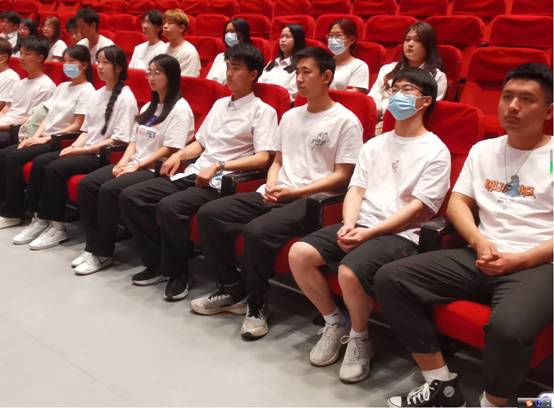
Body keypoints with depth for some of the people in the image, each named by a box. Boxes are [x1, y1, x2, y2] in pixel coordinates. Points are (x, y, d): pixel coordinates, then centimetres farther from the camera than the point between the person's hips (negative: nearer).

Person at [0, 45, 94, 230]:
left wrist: (47, 138, -13)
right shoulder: (62, 87, 17)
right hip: (45, 137, 8)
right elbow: (49, 116, 15)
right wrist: (36, 135, -2)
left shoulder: (86, 91, -8)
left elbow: (77, 126, -13)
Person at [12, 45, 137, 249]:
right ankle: (39, 219, -4)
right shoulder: (97, 94, 15)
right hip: (86, 150, 8)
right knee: (40, 162, -8)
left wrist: (86, 149, -17)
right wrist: (74, 147, -4)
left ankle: (57, 226, -12)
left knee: (55, 168, -23)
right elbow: (86, 129, 16)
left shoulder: (125, 98, -10)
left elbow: (120, 139, -17)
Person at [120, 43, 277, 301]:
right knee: (130, 197, -5)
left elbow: (262, 158, -12)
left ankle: (177, 272, -9)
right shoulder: (220, 104, 23)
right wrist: (179, 154, 6)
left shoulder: (262, 111, -1)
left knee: (169, 207, -33)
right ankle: (158, 262, 4)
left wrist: (218, 166, -18)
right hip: (194, 173, 8)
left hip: (220, 182, -8)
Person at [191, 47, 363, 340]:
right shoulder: (290, 116, 20)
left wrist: (294, 192, -14)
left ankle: (256, 305, -10)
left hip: (311, 201, -7)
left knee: (257, 231, -33)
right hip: (276, 195, 8)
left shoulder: (345, 121, -3)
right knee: (209, 214, -8)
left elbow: (341, 176, -7)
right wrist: (271, 186, 0)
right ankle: (232, 290, 4)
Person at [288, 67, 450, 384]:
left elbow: (418, 209, -8)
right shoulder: (374, 144, 21)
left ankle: (360, 339, -2)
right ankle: (335, 324, 5)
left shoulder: (436, 151, 1)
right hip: (360, 226, 6)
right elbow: (356, 190, 12)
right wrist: (349, 226, -9)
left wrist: (369, 232, -16)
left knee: (350, 271, -33)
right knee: (299, 254, -16)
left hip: (400, 235, -6)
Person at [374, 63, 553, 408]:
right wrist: (479, 242, -7)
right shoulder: (483, 149, 18)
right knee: (390, 279, -12)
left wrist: (518, 260, -16)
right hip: (482, 258, 5)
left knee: (509, 327, -37)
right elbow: (458, 202, 12)